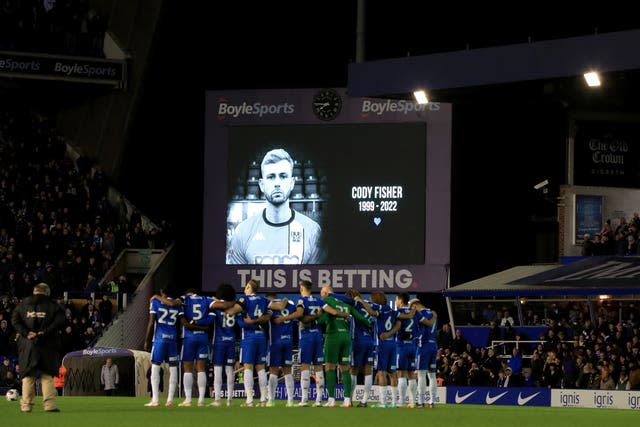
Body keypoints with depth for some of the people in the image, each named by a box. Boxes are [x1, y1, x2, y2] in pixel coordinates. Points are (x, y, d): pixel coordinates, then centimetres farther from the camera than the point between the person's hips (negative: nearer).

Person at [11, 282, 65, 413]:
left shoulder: (23, 304, 9)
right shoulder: (52, 306, 3)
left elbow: (15, 320, -2)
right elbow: (59, 321, -10)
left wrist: (26, 333, -9)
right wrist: (45, 332, -12)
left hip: (27, 345, 1)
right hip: (47, 345, -1)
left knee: (28, 375, 7)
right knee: (47, 375, 2)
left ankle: (26, 405, 4)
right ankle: (49, 404, -7)